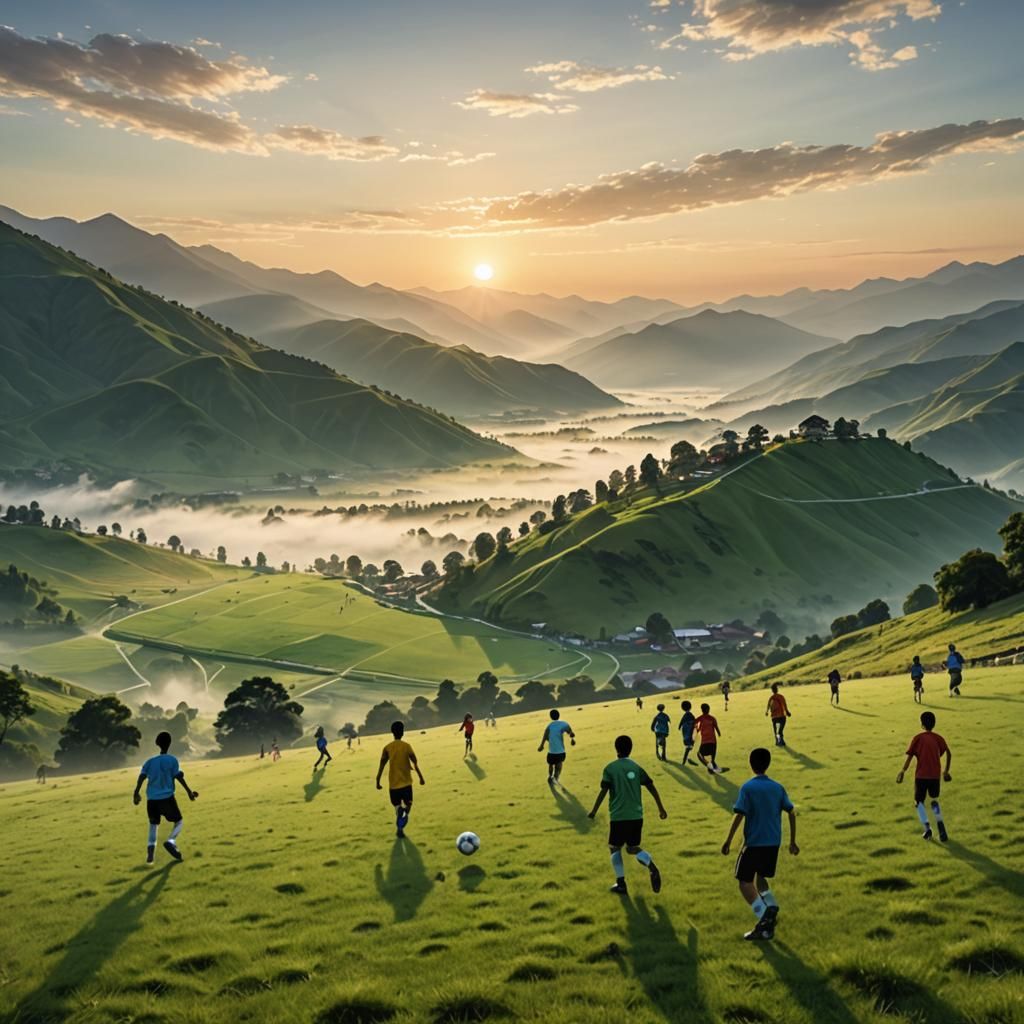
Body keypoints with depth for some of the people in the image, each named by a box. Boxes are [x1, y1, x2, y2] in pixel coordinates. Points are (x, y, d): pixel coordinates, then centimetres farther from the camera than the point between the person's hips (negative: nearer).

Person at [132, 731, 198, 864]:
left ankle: (151, 846, -6)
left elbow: (142, 777, -1)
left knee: (153, 824, 18)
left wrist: (136, 794, 2)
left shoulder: (150, 761, 9)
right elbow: (179, 777, -5)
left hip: (151, 799, 3)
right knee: (179, 822, 10)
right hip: (167, 798, -3)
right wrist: (189, 792, 0)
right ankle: (171, 841, -16)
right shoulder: (172, 760, -1)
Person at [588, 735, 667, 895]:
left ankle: (621, 883, 8)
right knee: (633, 848, 16)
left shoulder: (610, 768, -5)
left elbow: (603, 791, -10)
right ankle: (652, 867, -12)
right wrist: (661, 808, 9)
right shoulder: (636, 767, 6)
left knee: (615, 848, 14)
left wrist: (594, 811, -3)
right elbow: (651, 787, 2)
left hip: (618, 816, -4)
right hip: (637, 816, 4)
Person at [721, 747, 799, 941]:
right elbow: (792, 813, 4)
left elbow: (739, 816, -17)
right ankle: (771, 908, 1)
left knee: (745, 882, 2)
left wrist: (728, 840, -8)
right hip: (773, 843, 6)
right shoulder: (777, 787, 4)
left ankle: (765, 922, -13)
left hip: (754, 843, -6)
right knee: (761, 877, 24)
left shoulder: (747, 788, -11)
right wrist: (793, 842, 12)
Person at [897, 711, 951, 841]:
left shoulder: (917, 738, -5)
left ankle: (927, 828, -6)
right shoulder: (938, 738, 4)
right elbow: (948, 753, -2)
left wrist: (902, 772, 2)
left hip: (921, 775, -3)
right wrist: (946, 771, 9)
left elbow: (909, 757, -8)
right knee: (935, 800, 22)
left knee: (919, 802, 13)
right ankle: (940, 824, 0)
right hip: (935, 775, 3)